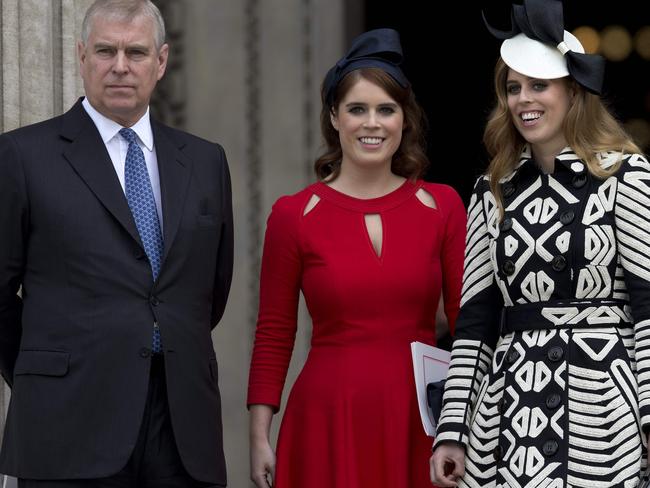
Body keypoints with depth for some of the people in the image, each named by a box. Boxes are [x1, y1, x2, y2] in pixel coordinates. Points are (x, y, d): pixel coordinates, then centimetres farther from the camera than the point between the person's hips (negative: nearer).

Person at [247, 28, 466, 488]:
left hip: (420, 422, 1)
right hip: (328, 418, -1)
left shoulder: (442, 206, 3)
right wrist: (260, 438, -1)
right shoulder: (294, 216, 1)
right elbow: (274, 336, 3)